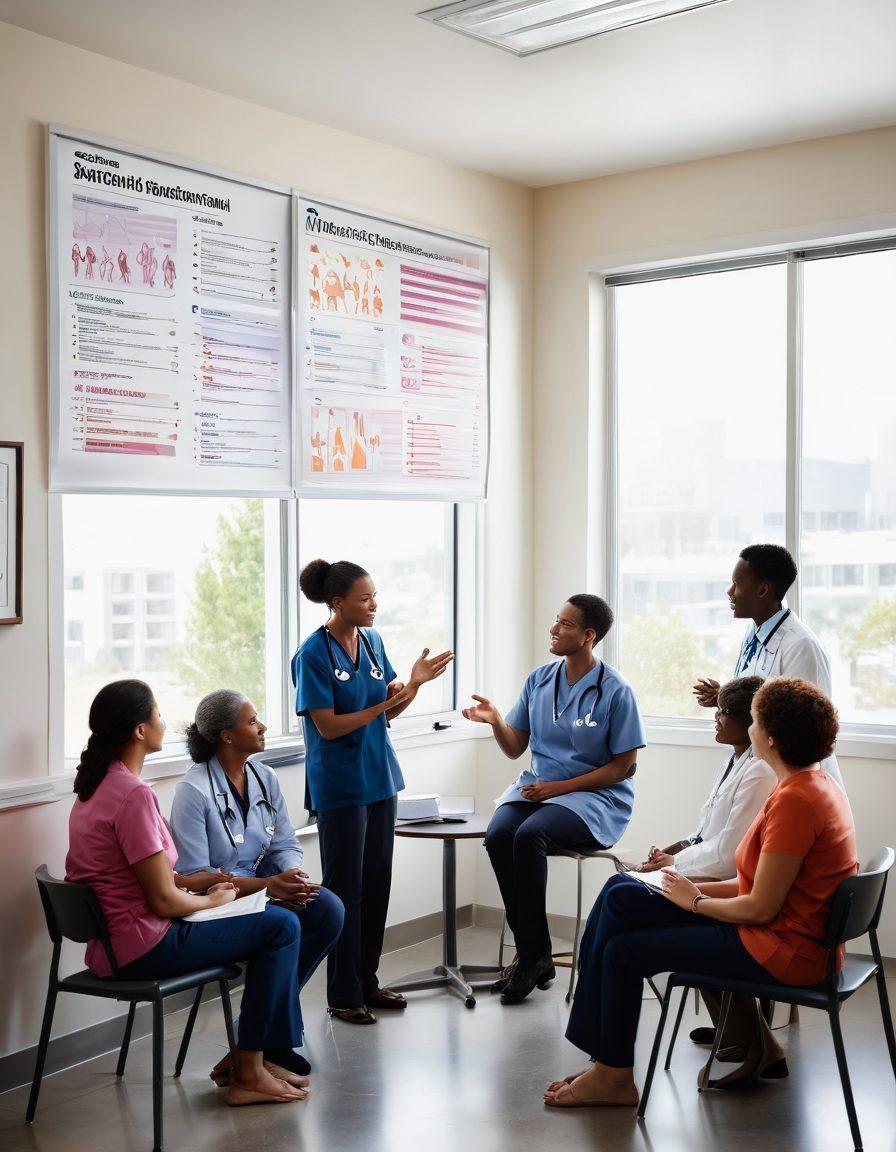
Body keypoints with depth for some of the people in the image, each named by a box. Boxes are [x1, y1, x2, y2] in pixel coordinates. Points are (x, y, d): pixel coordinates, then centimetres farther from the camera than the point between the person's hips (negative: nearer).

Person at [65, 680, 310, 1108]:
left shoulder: (97, 783, 8)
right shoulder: (133, 795, -23)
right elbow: (164, 902, -20)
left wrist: (189, 880, 8)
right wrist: (212, 898, -2)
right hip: (140, 948, -10)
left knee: (273, 917, 16)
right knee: (282, 927, -7)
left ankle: (251, 1055, 20)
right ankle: (247, 1074, 3)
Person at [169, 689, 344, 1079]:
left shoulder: (265, 778, 6)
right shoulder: (194, 791, -16)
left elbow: (286, 844, 8)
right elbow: (194, 875, -19)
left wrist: (293, 878, -17)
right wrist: (266, 885, -25)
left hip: (261, 890, 7)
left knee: (329, 909, -17)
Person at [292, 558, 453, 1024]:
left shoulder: (372, 641, 6)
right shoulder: (313, 655, -15)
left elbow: (388, 711, 9)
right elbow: (329, 726, -17)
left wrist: (414, 682, -7)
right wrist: (383, 703, -23)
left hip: (378, 776, 7)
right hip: (339, 786, -7)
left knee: (377, 882, 12)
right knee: (346, 890, 1)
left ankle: (367, 981, 25)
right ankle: (343, 995, 13)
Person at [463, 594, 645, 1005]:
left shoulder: (615, 690, -8)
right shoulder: (539, 680, 8)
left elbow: (624, 767, -6)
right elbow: (515, 748, 12)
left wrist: (560, 787, -13)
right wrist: (495, 720, -10)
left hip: (595, 797, -5)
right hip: (537, 786, 5)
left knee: (529, 835, -33)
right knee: (498, 835, -27)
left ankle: (532, 955, -19)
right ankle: (533, 954, -17)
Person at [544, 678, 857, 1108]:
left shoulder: (795, 800, -23)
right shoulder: (816, 784, 9)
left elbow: (761, 907, -23)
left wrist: (696, 901, -7)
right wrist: (695, 889, 5)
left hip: (781, 950, -10)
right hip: (782, 933, 10)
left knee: (623, 950, -5)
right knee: (620, 894, 4)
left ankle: (614, 1076, 15)